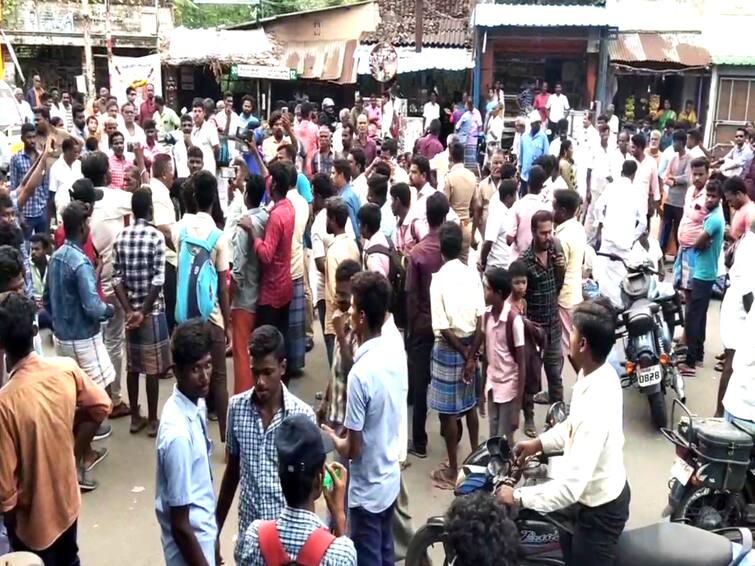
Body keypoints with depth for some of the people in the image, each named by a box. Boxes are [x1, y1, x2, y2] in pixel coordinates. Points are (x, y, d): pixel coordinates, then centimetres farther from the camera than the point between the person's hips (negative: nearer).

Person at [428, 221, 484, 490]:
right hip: (470, 346, 5)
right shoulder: (473, 274, -3)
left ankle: (453, 470, 15)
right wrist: (471, 355, -3)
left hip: (449, 349, -5)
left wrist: (464, 353, -7)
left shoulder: (438, 279, -17)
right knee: (469, 405, 19)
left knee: (448, 411, 5)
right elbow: (481, 320, -6)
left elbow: (442, 328, -18)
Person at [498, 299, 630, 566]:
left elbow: (570, 487, -38)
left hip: (600, 508, -9)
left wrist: (518, 496, -28)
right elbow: (574, 424, 10)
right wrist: (538, 443, 2)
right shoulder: (599, 373, -10)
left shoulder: (595, 409, -39)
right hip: (595, 493, 9)